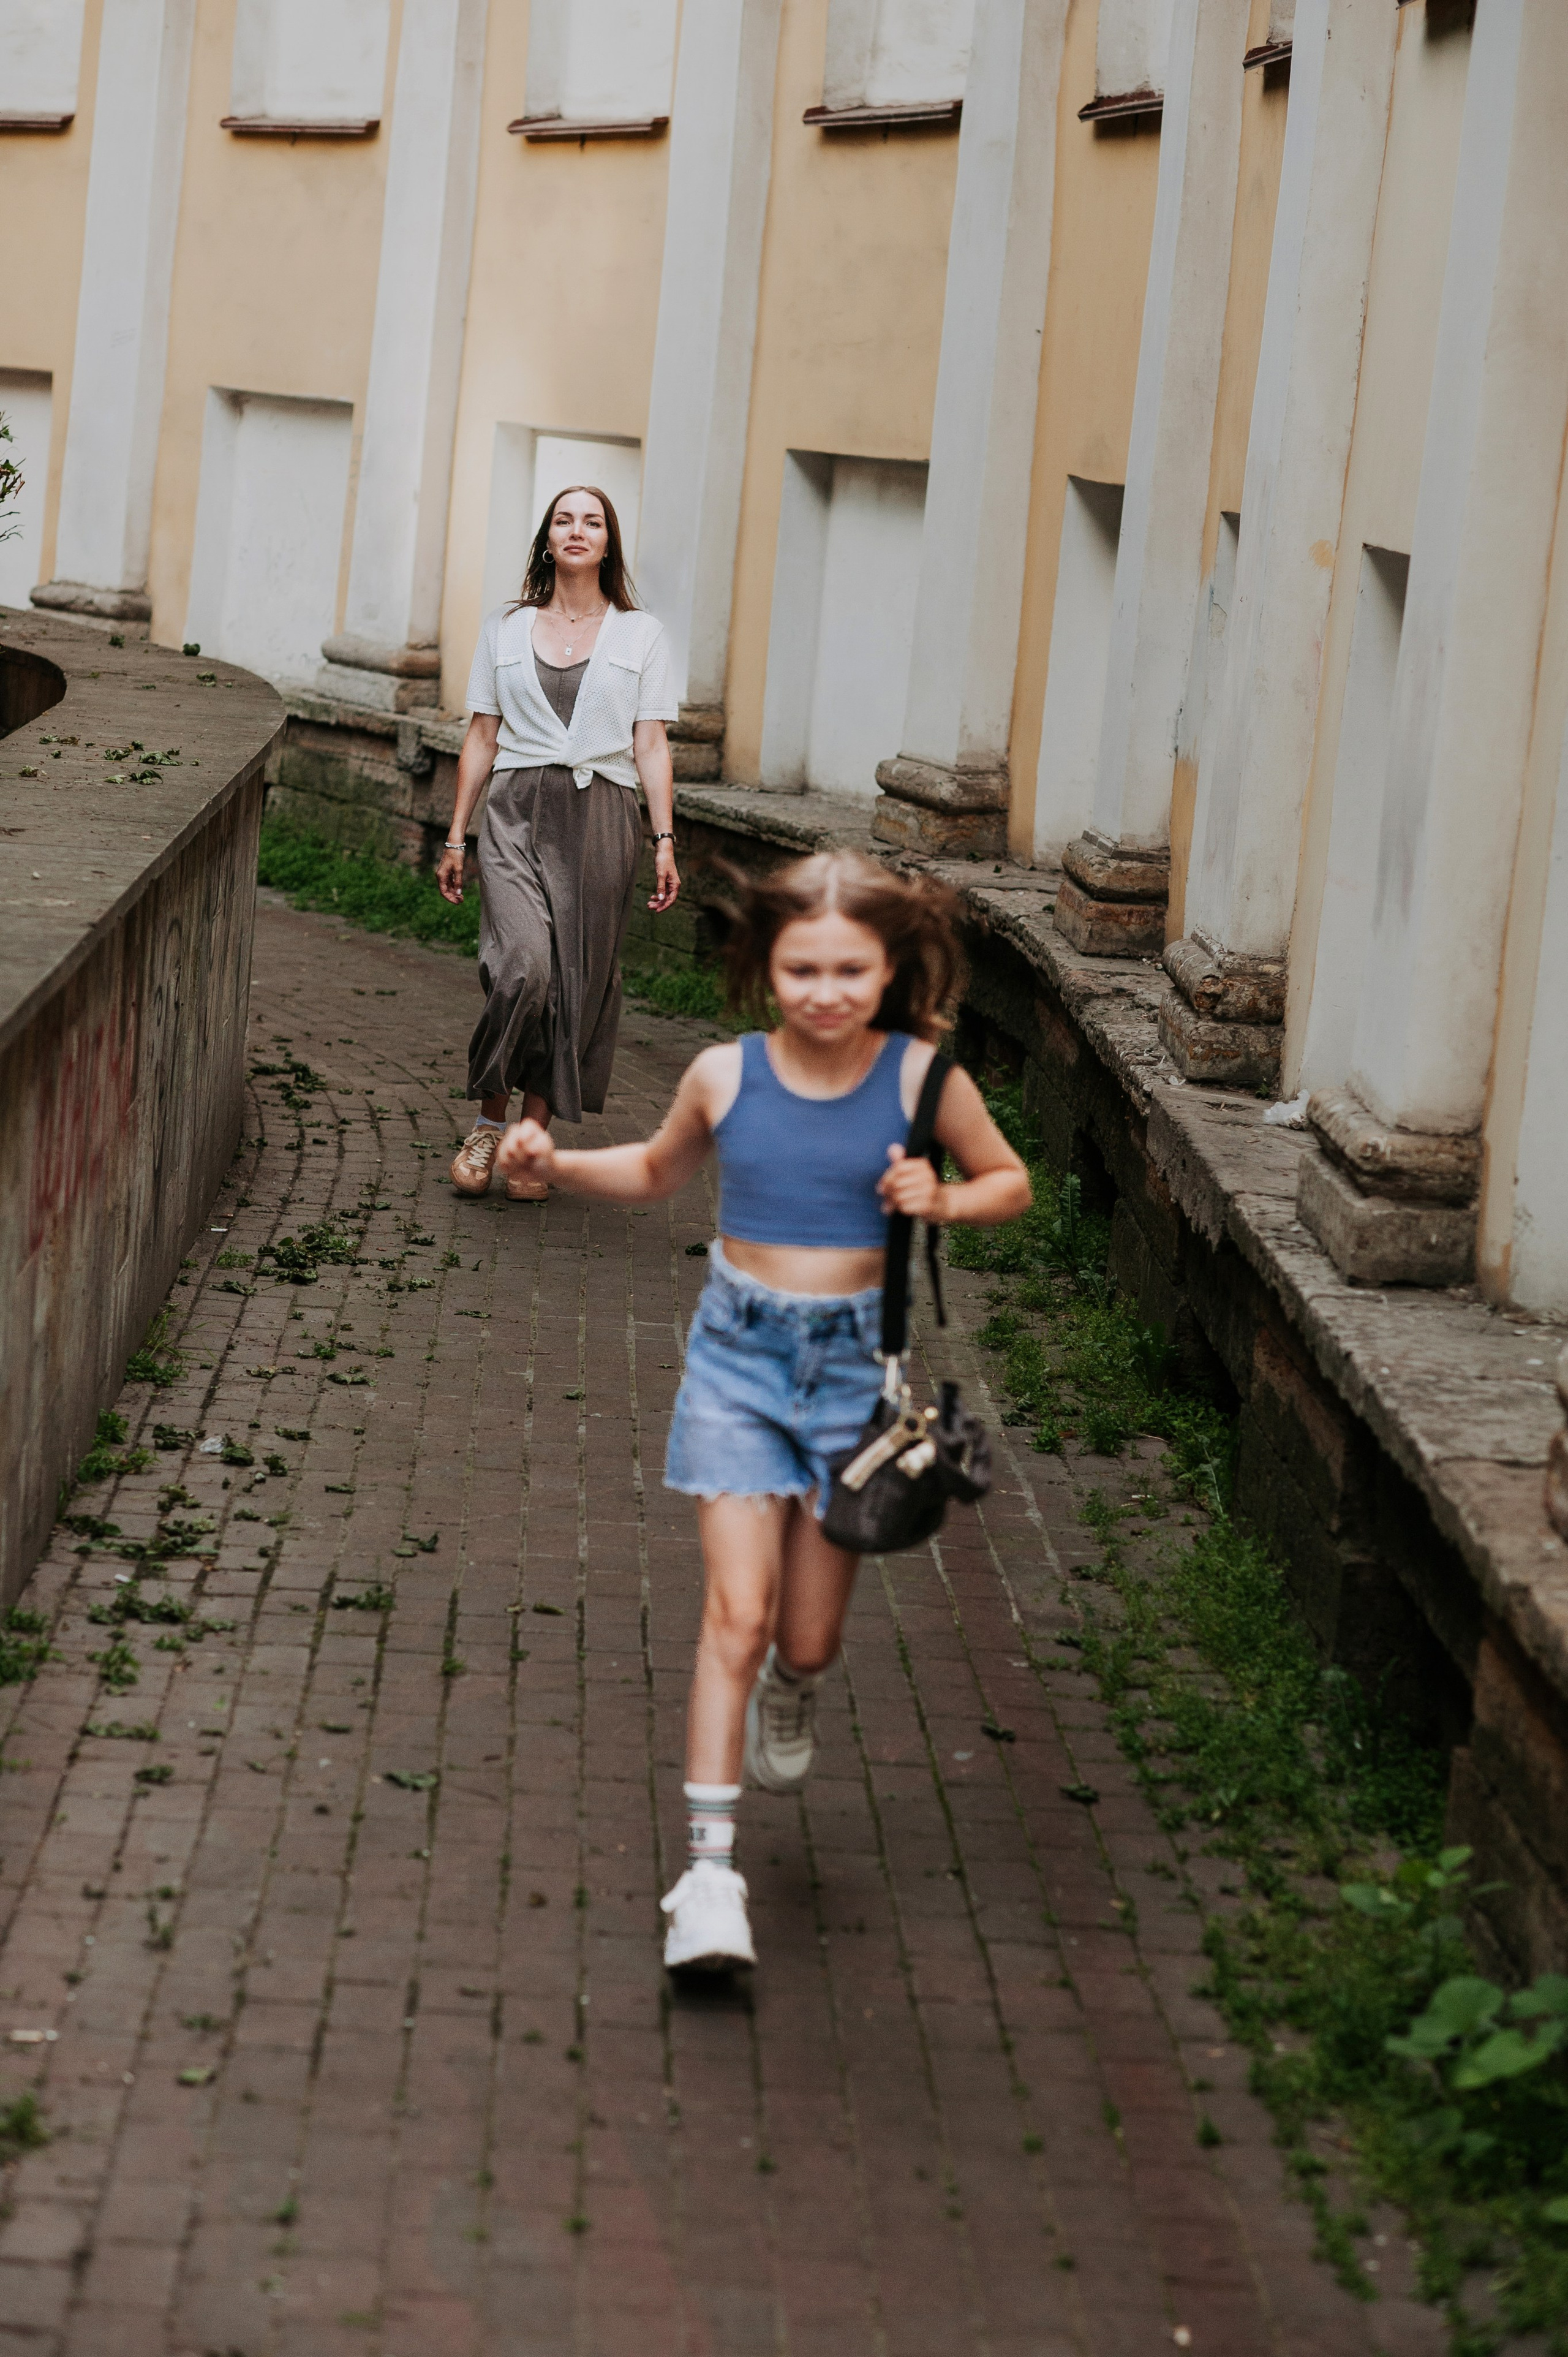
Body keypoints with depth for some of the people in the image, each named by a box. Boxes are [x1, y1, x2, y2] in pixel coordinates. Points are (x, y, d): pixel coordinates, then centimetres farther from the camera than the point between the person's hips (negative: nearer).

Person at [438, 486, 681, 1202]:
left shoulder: (640, 634, 10)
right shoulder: (505, 628, 12)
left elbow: (651, 745, 6)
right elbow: (482, 737, 13)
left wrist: (665, 841, -3)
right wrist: (456, 836, 8)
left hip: (600, 820, 1)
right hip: (517, 813, -1)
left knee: (578, 983, -1)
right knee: (523, 967, -19)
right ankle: (489, 1121, -2)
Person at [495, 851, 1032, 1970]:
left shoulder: (923, 1077, -7)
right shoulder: (725, 1076, -3)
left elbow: (1011, 1183, 7)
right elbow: (658, 1172, 17)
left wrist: (943, 1199, -14)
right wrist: (555, 1163, 0)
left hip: (853, 1360, 0)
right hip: (739, 1354, 0)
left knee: (809, 1635, 8)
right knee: (736, 1614, -11)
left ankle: (792, 1689, 47)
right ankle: (711, 1862, -7)